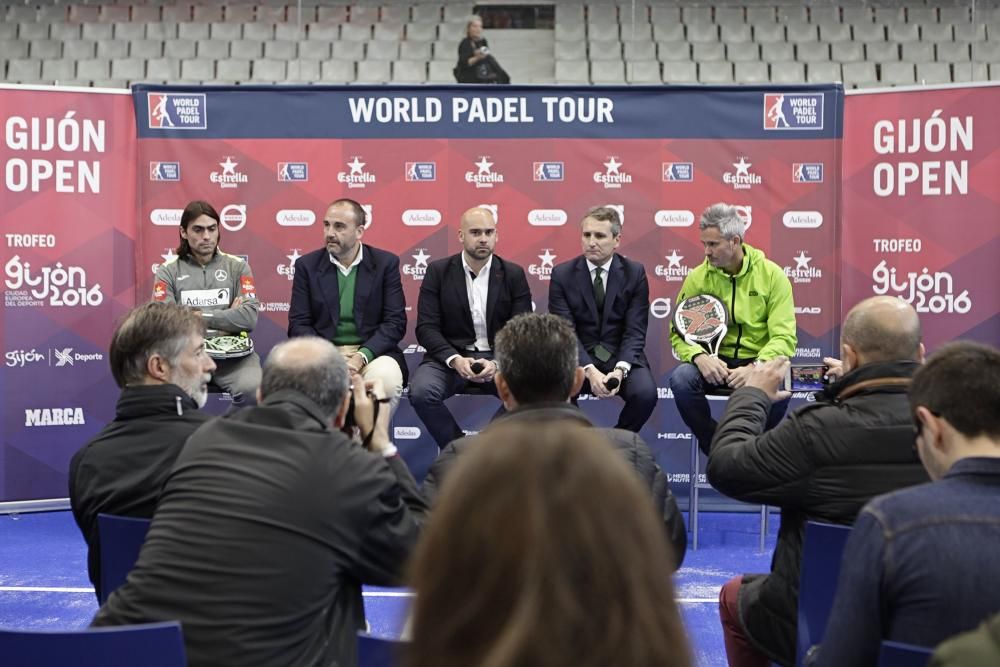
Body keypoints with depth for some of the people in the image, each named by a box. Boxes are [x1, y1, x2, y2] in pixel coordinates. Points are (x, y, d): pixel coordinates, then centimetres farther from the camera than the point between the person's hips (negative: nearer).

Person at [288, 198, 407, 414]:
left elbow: (395, 322, -2)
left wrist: (362, 356, -17)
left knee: (387, 378, -33)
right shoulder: (307, 265, 7)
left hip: (372, 352, 0)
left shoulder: (386, 263, 4)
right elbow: (299, 324, 3)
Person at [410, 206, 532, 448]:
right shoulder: (438, 271, 3)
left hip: (499, 359, 1)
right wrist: (454, 360, -20)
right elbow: (426, 327, -2)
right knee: (421, 392, -32)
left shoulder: (513, 274, 5)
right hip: (450, 357, 0)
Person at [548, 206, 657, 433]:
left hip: (622, 357, 1)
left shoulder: (634, 273, -1)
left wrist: (620, 370, -23)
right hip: (578, 358, -1)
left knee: (645, 394, -28)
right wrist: (589, 371, -24)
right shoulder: (562, 274, -2)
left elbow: (635, 330, -5)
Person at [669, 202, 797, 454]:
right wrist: (699, 357, -21)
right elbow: (679, 332, 1)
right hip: (714, 363, 2)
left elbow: (783, 337, -10)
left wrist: (756, 368, -28)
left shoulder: (772, 274, -5)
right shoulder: (698, 277, 1)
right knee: (680, 378, -30)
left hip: (759, 363, -1)